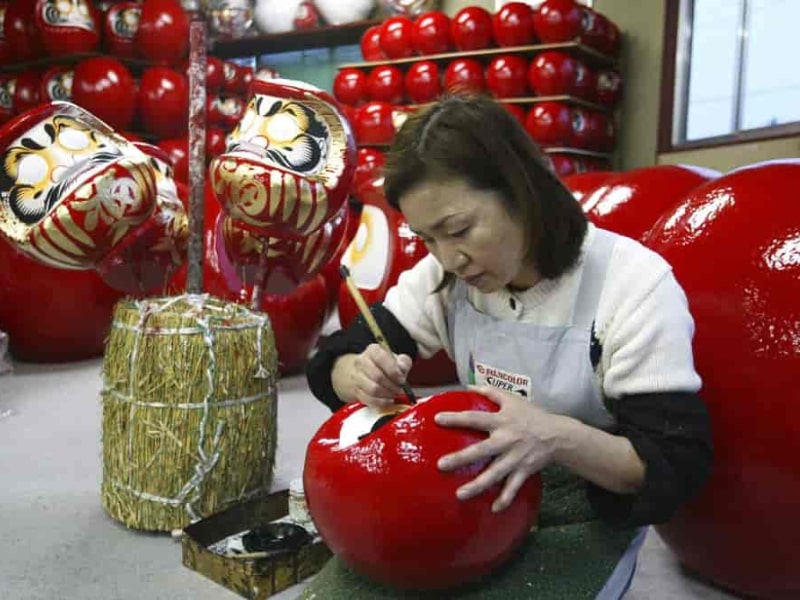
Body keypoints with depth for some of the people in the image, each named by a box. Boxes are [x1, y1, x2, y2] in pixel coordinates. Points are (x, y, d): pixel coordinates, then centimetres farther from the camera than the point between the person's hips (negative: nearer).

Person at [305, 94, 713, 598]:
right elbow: (335, 361, -5)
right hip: (482, 503, 3)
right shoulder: (443, 274, -8)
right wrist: (361, 378, -29)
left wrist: (556, 438, -41)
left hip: (589, 522, -3)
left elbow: (678, 467, -23)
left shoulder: (635, 286, -23)